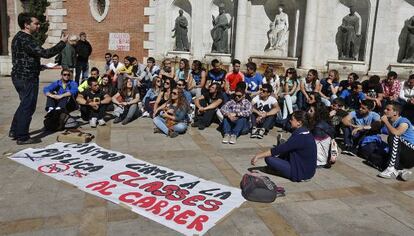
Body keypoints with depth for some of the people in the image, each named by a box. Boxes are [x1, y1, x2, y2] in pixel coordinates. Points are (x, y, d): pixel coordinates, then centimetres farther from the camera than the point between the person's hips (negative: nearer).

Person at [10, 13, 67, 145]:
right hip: (27, 78, -10)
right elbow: (45, 53, -27)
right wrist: (62, 43, -19)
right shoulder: (26, 39, -19)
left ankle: (14, 131, 30)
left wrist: (40, 66, 21)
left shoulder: (19, 37, 14)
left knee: (24, 105, 21)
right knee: (28, 107, -1)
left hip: (20, 76, 10)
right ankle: (22, 137, 7)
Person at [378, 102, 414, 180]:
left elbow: (396, 133, -32)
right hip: (402, 157, 7)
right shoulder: (390, 122, 10)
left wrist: (386, 121, -20)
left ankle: (392, 169, -32)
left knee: (394, 137, -29)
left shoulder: (403, 121, -10)